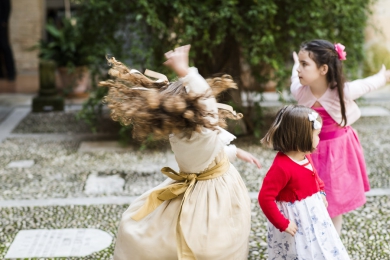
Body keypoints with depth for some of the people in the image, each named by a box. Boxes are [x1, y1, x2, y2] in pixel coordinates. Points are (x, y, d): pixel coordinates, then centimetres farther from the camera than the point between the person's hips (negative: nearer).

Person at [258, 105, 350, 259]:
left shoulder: (305, 156, -4)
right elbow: (265, 198, -32)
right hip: (296, 221, -8)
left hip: (313, 214, 8)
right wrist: (282, 223, -25)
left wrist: (321, 193, 2)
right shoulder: (282, 167, -32)